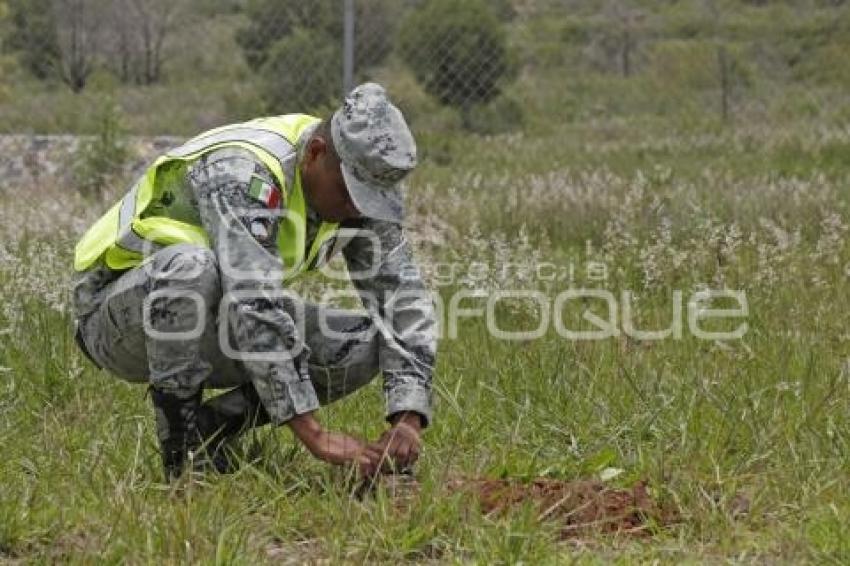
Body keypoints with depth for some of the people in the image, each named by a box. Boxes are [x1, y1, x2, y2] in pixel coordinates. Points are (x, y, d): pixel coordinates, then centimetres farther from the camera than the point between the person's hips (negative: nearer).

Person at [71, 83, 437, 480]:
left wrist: (408, 421, -23)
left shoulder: (360, 185, -9)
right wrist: (315, 436, -44)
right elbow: (255, 308, -41)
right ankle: (181, 452, -23)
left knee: (365, 345, -13)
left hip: (211, 329, 7)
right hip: (119, 317, -6)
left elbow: (403, 298, -9)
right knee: (191, 266, -40)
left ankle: (212, 427, -2)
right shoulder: (244, 174, -33)